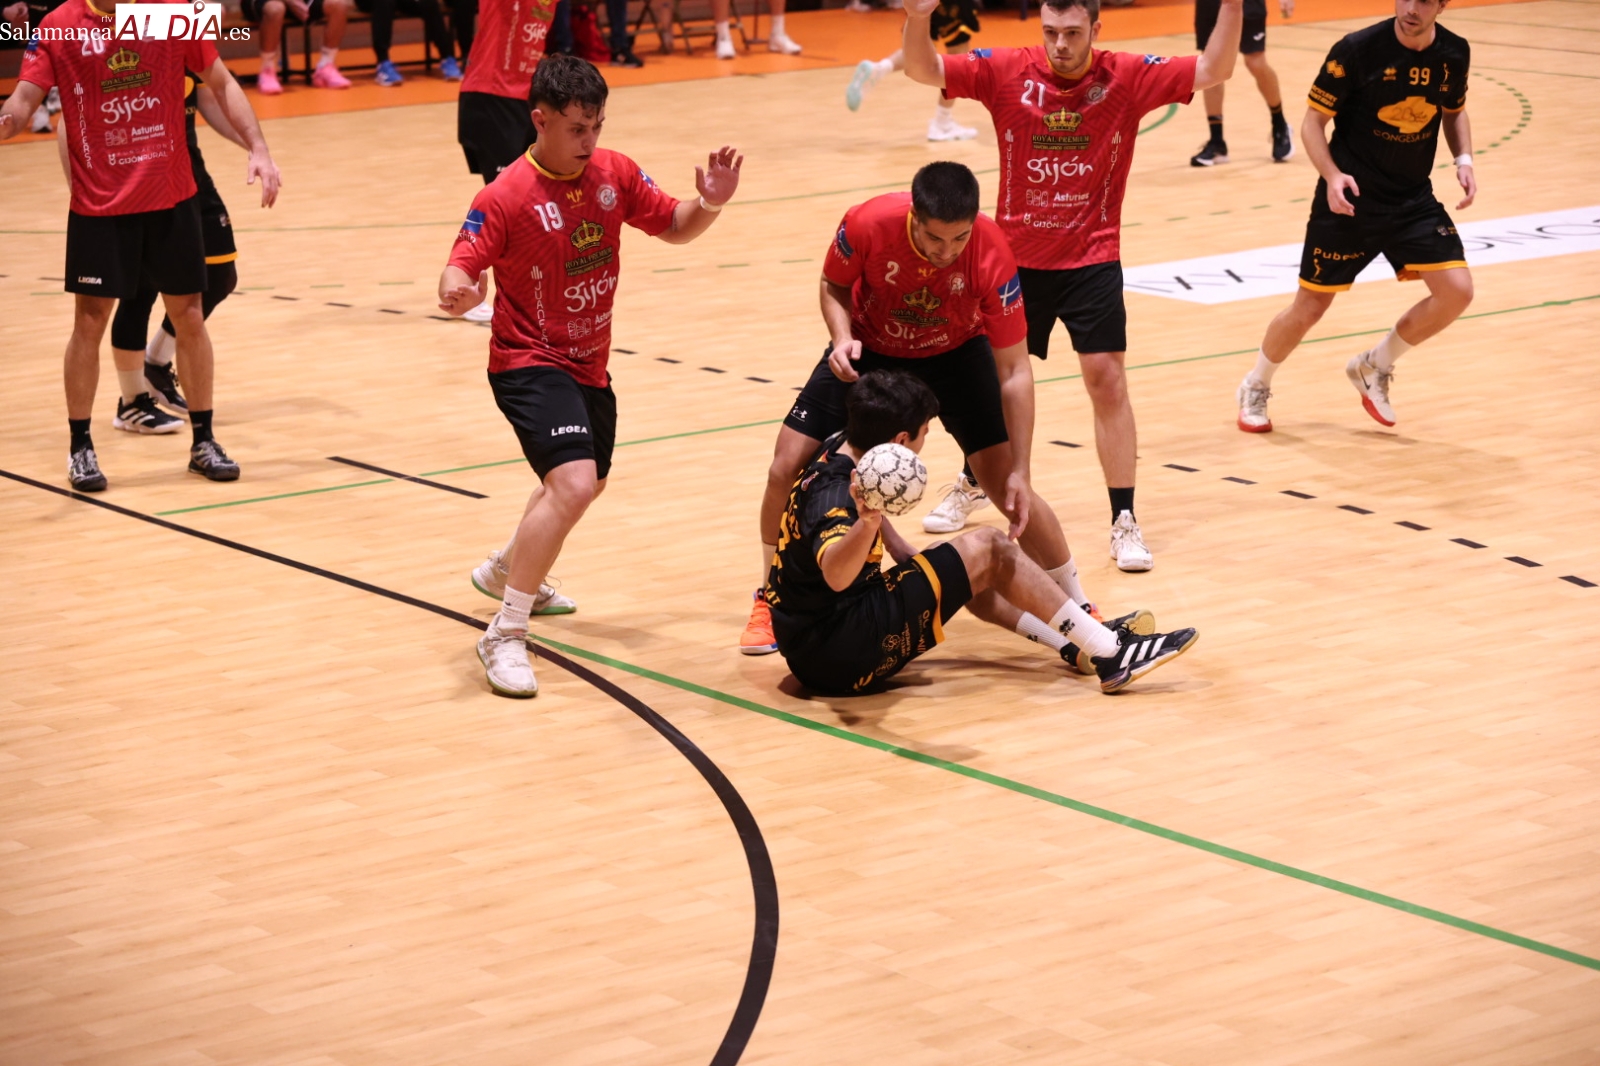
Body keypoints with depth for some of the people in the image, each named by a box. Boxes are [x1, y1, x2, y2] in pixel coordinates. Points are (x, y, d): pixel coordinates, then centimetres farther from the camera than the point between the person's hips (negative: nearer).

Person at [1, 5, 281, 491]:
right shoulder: (59, 26, -6)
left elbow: (222, 83, 5)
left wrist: (258, 148, -6)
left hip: (172, 199, 2)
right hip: (98, 205, -2)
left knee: (188, 316, 7)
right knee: (89, 321, 1)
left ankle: (203, 441, 21)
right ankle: (80, 447, 16)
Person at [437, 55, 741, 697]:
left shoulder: (614, 174, -3)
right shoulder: (506, 198, -20)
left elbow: (674, 227, 7)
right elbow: (463, 266, -24)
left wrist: (709, 203, -14)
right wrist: (454, 290, -47)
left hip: (588, 364, 8)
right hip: (530, 362, -8)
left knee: (586, 485, 28)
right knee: (572, 485, -27)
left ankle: (503, 569, 56)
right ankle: (504, 638, -18)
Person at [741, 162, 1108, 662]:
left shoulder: (992, 257, -34)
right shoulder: (867, 225, -33)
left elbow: (1013, 371, -26)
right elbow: (834, 287, -8)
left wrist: (1020, 475, -27)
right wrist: (843, 338, -29)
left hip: (956, 354, -1)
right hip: (869, 350, 1)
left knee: (1007, 485, -12)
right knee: (787, 469, -8)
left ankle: (1080, 607, 8)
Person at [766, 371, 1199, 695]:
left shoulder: (836, 455, 7)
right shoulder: (835, 496, -23)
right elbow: (835, 573, -47)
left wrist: (904, 556, 20)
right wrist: (866, 523, -65)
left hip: (814, 645, 10)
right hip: (842, 657, -10)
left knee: (975, 570, 22)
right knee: (986, 548, -7)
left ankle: (1079, 642, 17)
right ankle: (1111, 655, -6)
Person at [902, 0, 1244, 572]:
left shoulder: (1126, 76, -9)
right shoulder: (1008, 72, -9)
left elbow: (1213, 70, -12)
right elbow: (923, 69, -12)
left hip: (1092, 261, -1)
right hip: (1018, 257, 1)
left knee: (1107, 379, -6)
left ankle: (1124, 521, 4)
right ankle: (973, 482, 41)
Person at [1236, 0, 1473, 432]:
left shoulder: (1454, 53, -4)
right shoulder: (1357, 50, -18)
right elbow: (1313, 121, -10)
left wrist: (1464, 160, -3)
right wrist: (1332, 175, -26)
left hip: (1414, 198, 4)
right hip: (1350, 198, -4)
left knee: (1456, 290, -12)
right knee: (1309, 308, 2)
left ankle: (1373, 366, 13)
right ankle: (1255, 388, 31)